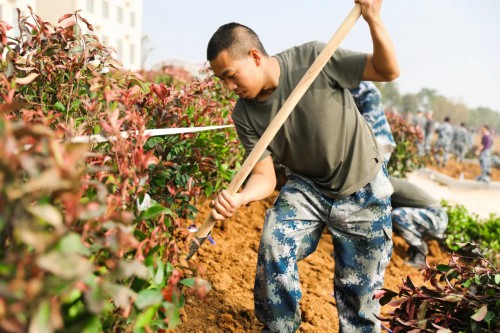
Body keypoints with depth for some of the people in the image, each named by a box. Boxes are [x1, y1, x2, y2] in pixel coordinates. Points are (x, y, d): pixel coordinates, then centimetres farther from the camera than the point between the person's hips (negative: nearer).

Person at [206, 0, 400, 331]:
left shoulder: (313, 58, -23)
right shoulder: (245, 115, -12)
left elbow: (388, 71, -17)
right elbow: (265, 177, -12)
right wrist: (238, 198, -33)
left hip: (363, 191, -2)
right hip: (307, 186, 2)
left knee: (359, 291, 5)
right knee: (274, 244, -22)